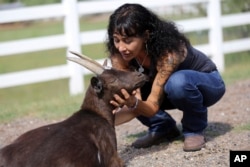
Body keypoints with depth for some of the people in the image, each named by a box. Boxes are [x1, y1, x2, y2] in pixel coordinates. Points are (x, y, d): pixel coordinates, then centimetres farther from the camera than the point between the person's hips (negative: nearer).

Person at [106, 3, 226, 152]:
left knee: (177, 82, -41)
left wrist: (134, 103, -59)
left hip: (209, 83, -5)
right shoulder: (119, 54, -23)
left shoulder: (168, 51, -38)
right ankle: (163, 128, 0)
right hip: (166, 86, 6)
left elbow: (153, 106, -38)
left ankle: (195, 130, -13)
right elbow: (126, 95, -26)